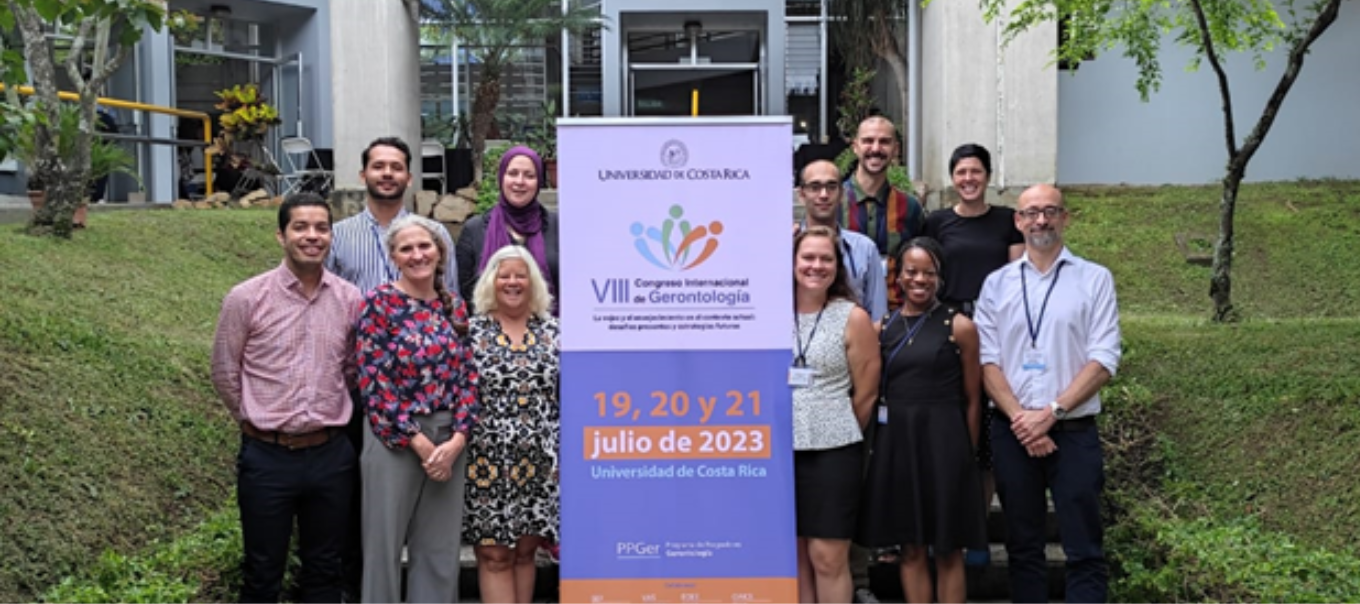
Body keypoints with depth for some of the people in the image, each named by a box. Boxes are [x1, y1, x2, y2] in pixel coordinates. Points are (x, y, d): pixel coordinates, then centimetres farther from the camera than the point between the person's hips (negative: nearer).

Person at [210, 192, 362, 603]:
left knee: (324, 571, 16)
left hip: (331, 455, 3)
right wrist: (259, 423, 9)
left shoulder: (350, 300, 0)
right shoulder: (246, 299, -8)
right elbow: (225, 375, 2)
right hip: (267, 457, -2)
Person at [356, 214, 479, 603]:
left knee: (440, 548, 10)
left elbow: (468, 376, 5)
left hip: (450, 439, 4)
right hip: (394, 438, -4)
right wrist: (417, 441, -13)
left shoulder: (454, 306, 8)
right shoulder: (379, 303, -6)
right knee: (385, 543, 5)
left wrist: (457, 439, -8)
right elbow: (372, 380, -11)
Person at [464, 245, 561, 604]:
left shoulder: (552, 330, 8)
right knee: (494, 554, 1)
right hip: (488, 462, -2)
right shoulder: (472, 331, 1)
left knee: (525, 550, 10)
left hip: (540, 462, 2)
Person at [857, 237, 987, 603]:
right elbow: (871, 392, 10)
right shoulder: (882, 328, 6)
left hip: (944, 440, -3)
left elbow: (972, 399, -1)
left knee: (948, 550, 5)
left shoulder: (959, 327, -2)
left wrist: (967, 453, -2)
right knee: (911, 548, 10)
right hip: (895, 441, 3)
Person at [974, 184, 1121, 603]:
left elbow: (1103, 360, -5)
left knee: (1084, 551, -1)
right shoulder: (997, 283, 8)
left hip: (1074, 431, -2)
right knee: (1023, 548, 10)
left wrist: (1050, 412, -13)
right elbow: (987, 361, 1)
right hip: (1012, 431, 2)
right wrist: (1019, 418, -11)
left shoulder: (1094, 279, 2)